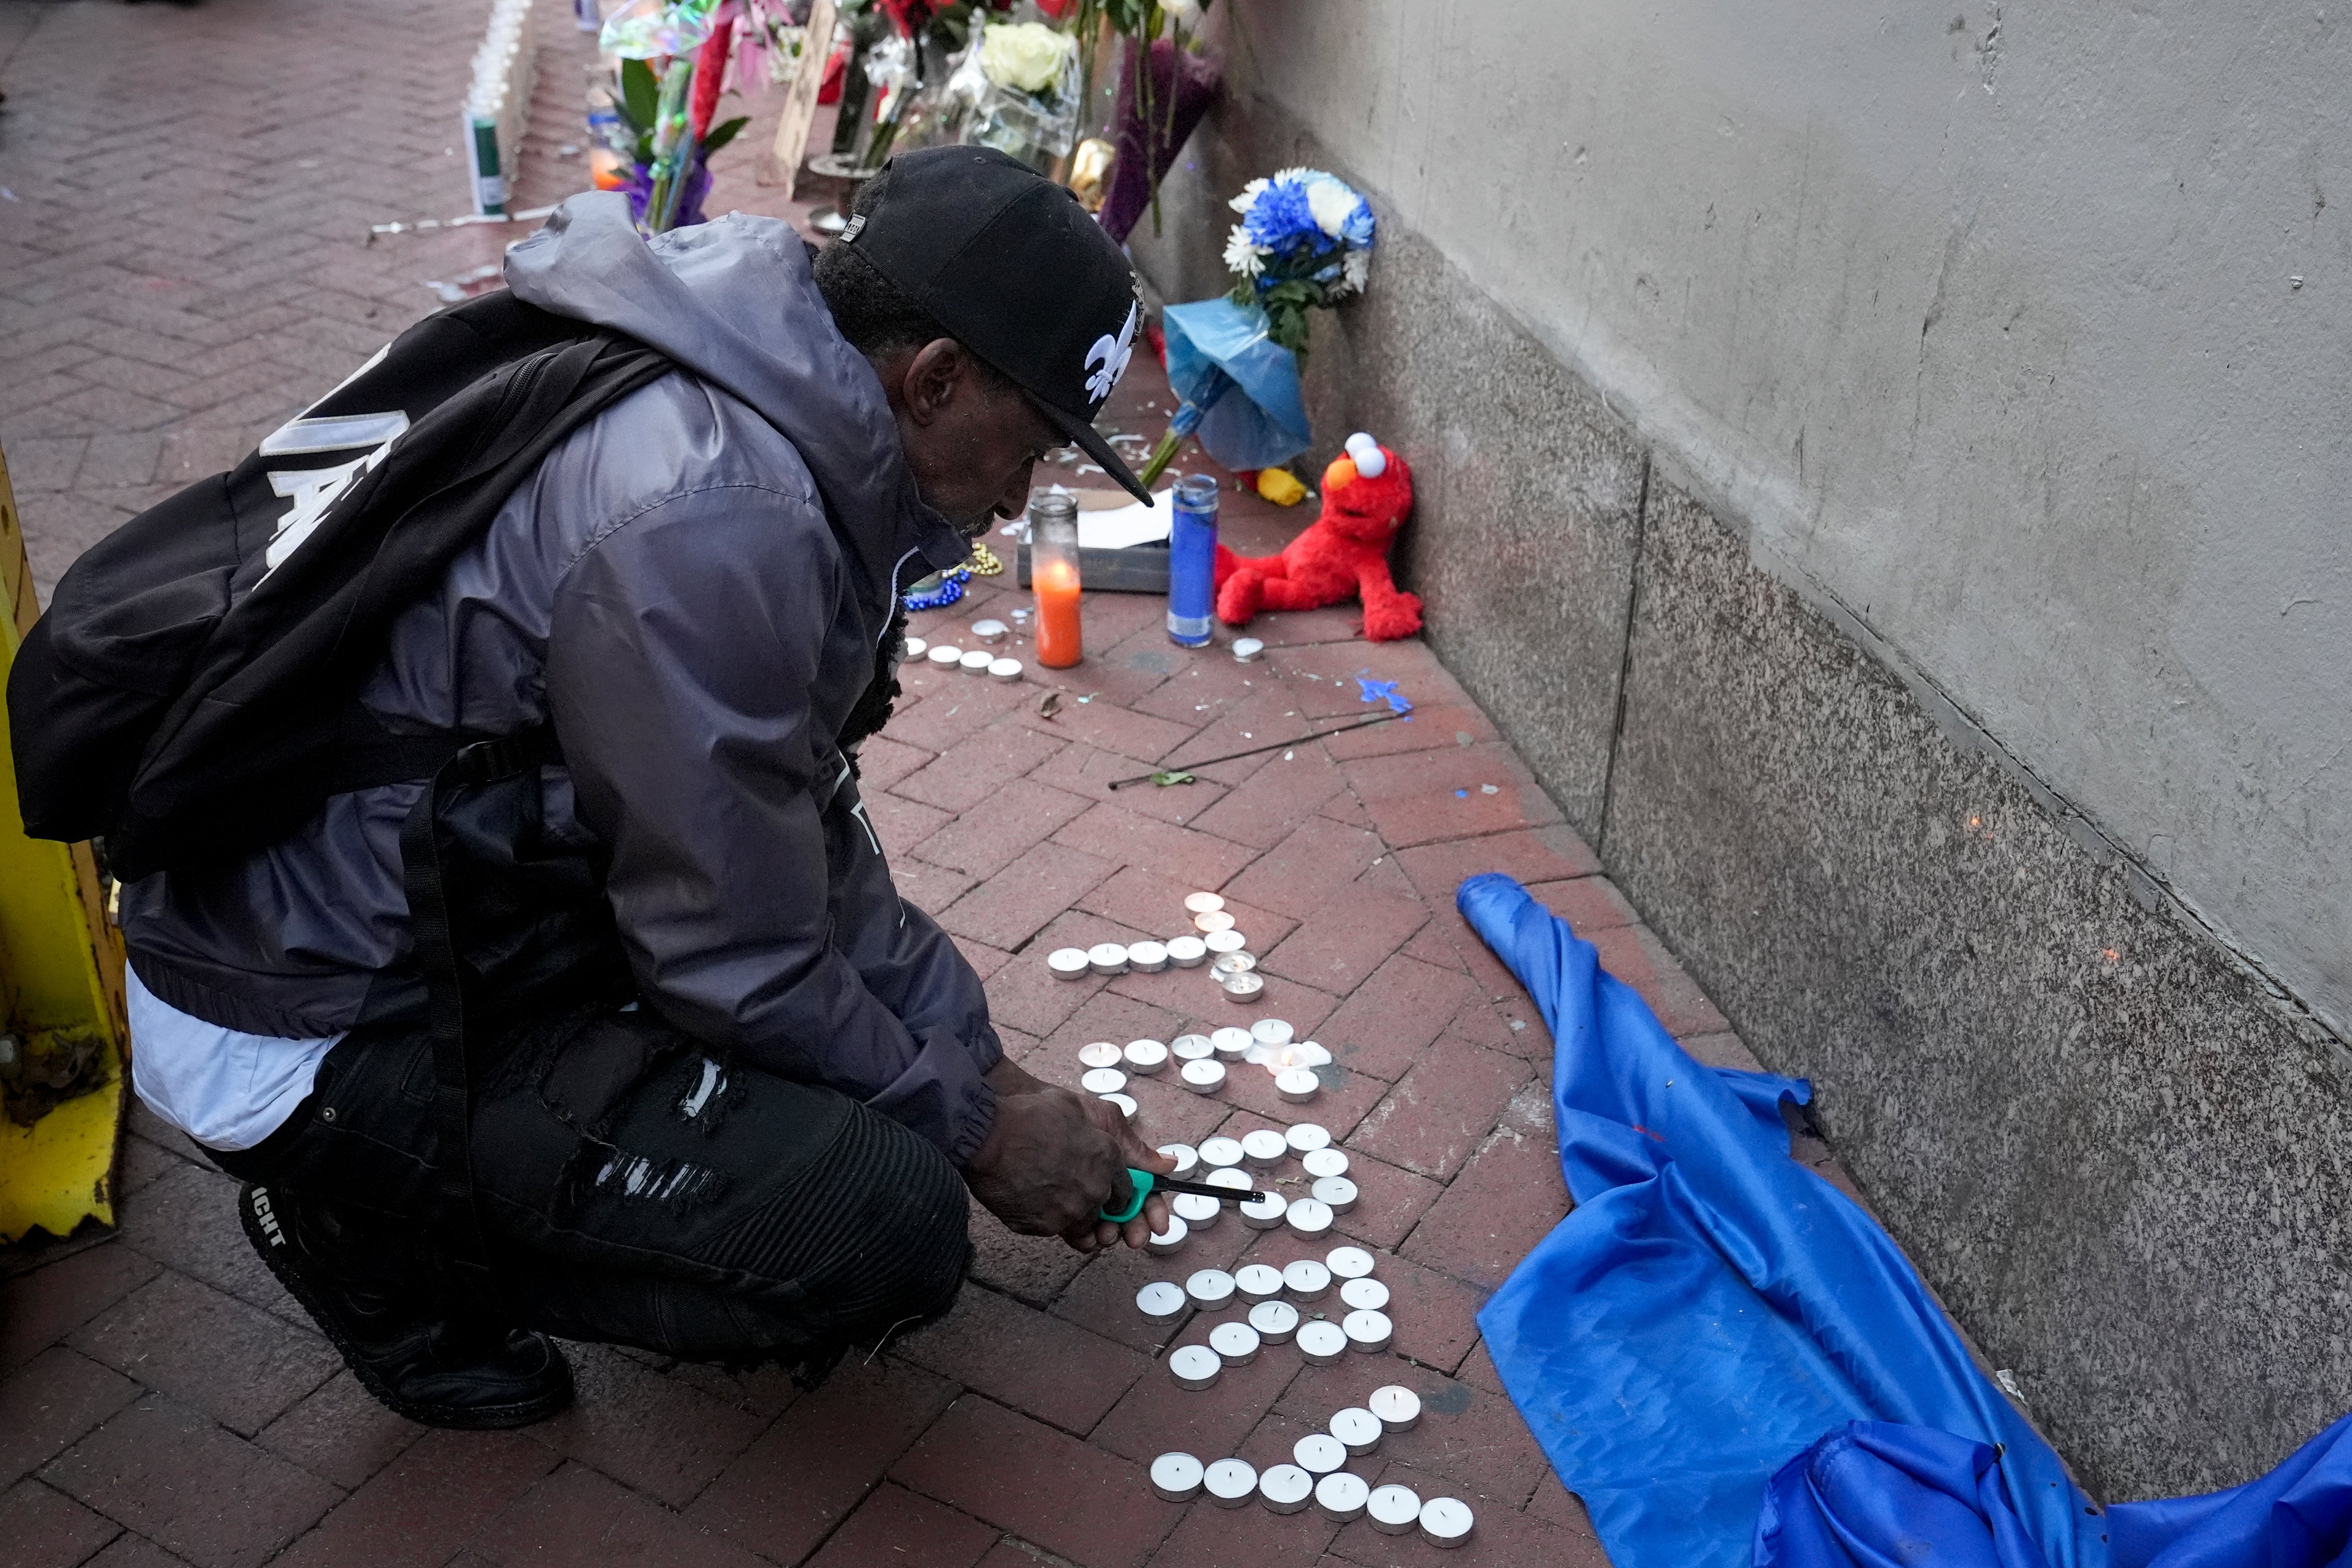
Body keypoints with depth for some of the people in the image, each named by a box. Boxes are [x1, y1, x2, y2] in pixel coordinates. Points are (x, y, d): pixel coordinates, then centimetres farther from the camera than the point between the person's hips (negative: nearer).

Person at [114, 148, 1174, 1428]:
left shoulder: (757, 414, 2)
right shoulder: (711, 523, -28)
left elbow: (811, 834, 10)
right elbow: (745, 971, -19)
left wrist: (989, 1074, 9)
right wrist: (973, 1126, -5)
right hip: (323, 1042, -10)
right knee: (889, 1226, -19)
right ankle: (393, 1228, 1)